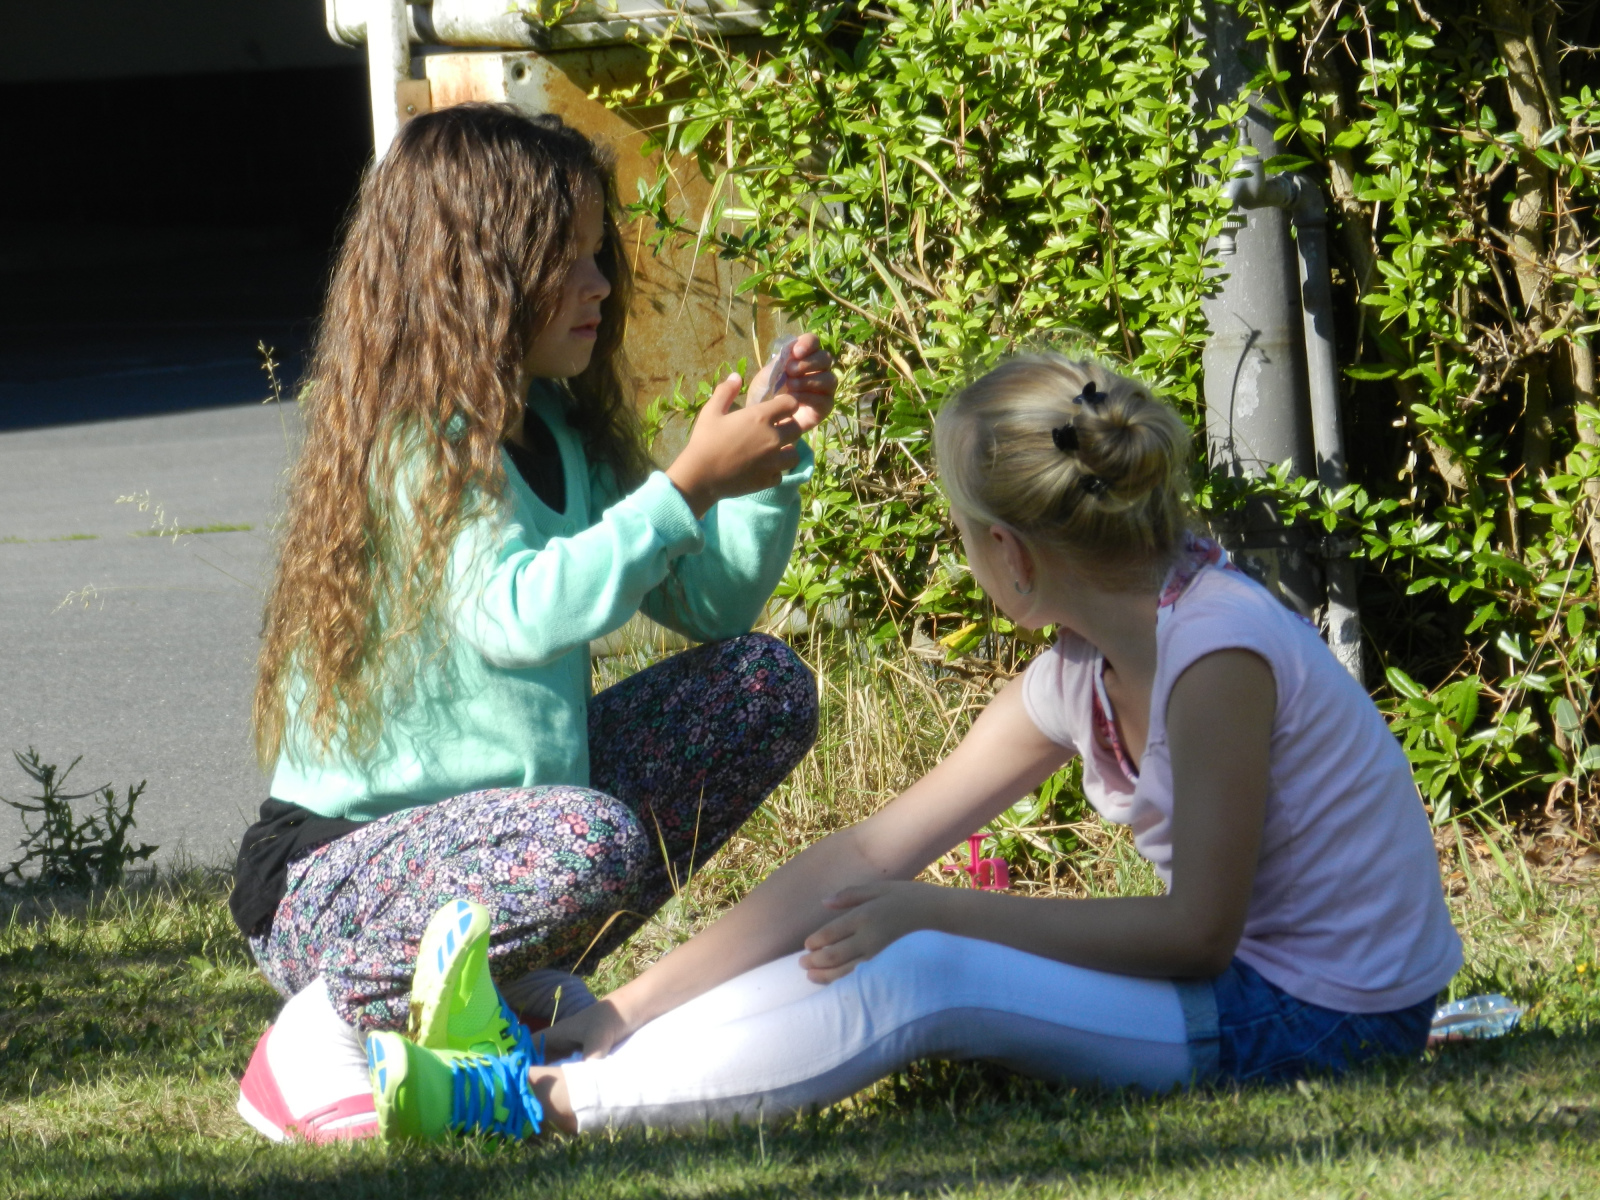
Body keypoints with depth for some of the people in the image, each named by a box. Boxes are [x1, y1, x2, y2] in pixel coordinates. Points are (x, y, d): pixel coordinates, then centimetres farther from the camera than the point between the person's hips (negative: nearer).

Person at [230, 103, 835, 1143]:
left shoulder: (558, 432, 8)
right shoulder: (414, 444, -18)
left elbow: (709, 603, 13)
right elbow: (520, 615, -34)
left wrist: (772, 453, -1)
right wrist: (690, 485, -30)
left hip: (491, 819, 9)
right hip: (329, 872, -9)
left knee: (765, 684, 8)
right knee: (593, 840, -38)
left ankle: (528, 981, 9)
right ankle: (325, 1033, -14)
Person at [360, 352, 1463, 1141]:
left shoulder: (1217, 648, -19)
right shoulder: (1080, 677, 8)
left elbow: (1195, 929, -19)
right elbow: (864, 860, 6)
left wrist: (938, 910, -15)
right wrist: (637, 1002, 0)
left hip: (1322, 1020, -9)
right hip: (1247, 985, 9)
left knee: (925, 979, -22)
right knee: (887, 954, -2)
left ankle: (539, 1099, -23)